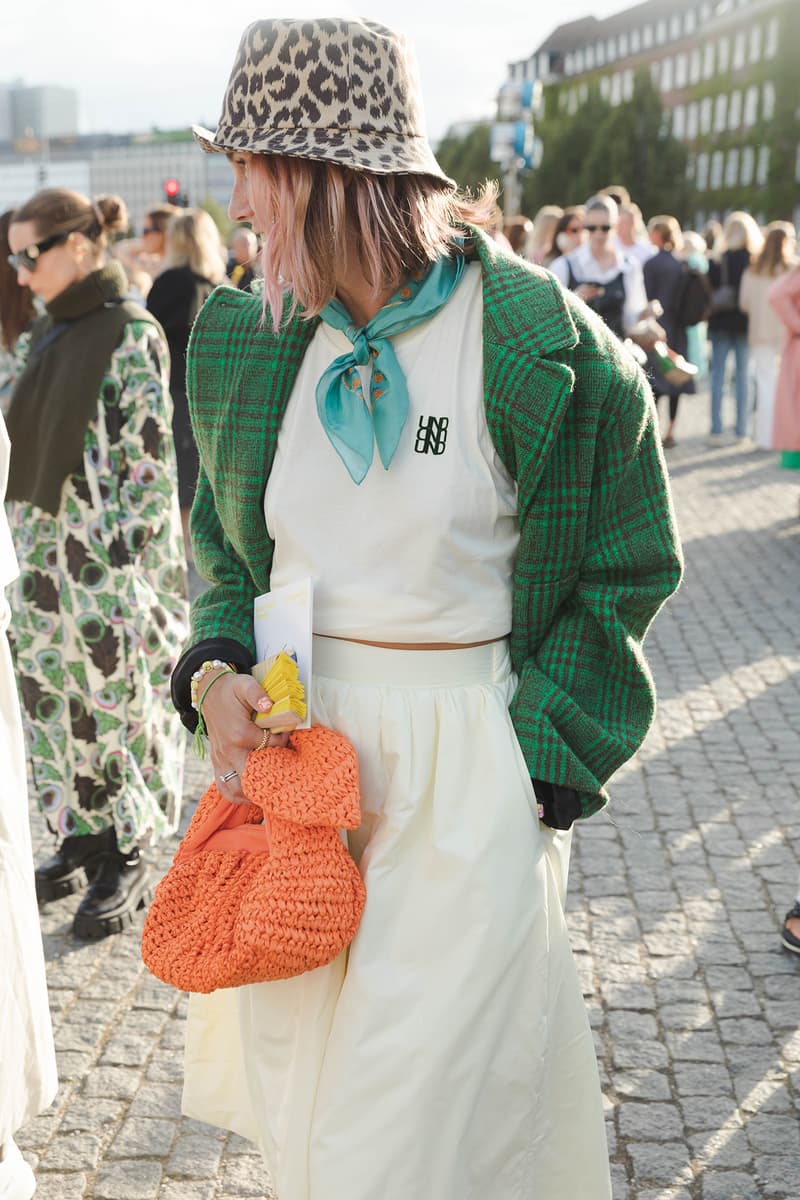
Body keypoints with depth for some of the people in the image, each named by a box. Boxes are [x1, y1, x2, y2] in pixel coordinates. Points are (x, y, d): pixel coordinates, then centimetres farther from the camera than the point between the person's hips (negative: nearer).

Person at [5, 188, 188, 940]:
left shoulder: (130, 333, -9)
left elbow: (148, 462, -13)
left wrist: (121, 562, -17)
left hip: (108, 564, -7)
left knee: (117, 701, 2)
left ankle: (126, 862, 16)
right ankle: (81, 841, 28)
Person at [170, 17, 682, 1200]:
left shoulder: (547, 348, -11)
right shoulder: (248, 337, 4)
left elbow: (621, 574, -3)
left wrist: (524, 771, -10)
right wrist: (215, 671, -5)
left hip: (467, 760, -4)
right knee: (298, 1101, 18)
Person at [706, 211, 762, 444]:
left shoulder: (716, 261, -4)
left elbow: (709, 292, -2)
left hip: (720, 323, 1)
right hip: (745, 324, -1)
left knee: (718, 375, 4)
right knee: (743, 375, 6)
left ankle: (716, 430, 1)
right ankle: (741, 431, 6)